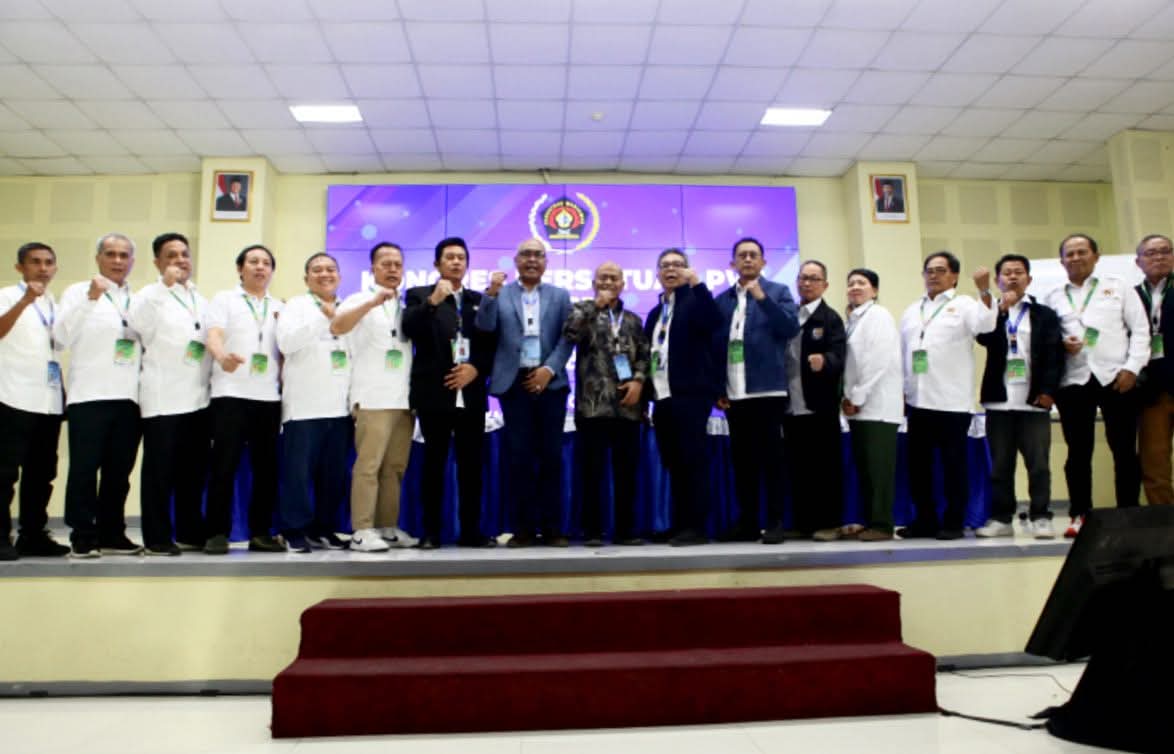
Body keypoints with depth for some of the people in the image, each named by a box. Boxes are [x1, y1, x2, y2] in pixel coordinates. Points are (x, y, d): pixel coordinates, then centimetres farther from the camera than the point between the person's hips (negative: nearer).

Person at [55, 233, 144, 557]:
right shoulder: (78, 292, 6)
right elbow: (63, 335, -8)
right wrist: (90, 298, -16)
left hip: (128, 396, 4)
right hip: (89, 395, -3)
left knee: (119, 470, 7)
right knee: (84, 469, -1)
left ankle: (112, 533, 16)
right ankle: (83, 536, 6)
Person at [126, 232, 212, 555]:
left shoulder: (201, 299, 18)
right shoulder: (150, 295, 0)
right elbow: (139, 323, -22)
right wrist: (166, 284, -21)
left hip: (198, 398, 6)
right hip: (163, 399, -6)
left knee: (194, 470, 9)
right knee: (160, 471, -2)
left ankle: (190, 532, 18)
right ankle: (157, 537, 3)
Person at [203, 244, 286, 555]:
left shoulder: (279, 308, 18)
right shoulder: (224, 299, 7)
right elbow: (214, 337, -8)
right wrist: (223, 356, -30)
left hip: (269, 397, 4)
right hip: (231, 394, -3)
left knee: (266, 468, 4)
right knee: (224, 467, -4)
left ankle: (260, 533, 12)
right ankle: (217, 533, 4)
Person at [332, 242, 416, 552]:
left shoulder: (407, 306, 18)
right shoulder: (360, 300, 2)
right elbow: (336, 327, -16)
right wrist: (372, 302, -25)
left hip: (404, 399, 6)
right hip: (373, 399, -5)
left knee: (395, 467, 8)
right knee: (368, 466, -8)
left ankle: (388, 527, 15)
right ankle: (362, 530, -7)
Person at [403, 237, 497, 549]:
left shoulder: (479, 300, 15)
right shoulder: (419, 295, 6)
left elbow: (491, 344, 12)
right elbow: (409, 329, -11)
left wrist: (475, 368, -5)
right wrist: (433, 301, -22)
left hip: (471, 394, 3)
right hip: (434, 393, -3)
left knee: (471, 463, 5)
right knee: (434, 462, 2)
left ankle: (471, 531, 12)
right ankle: (430, 531, 8)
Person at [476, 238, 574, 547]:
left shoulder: (560, 296, 13)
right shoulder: (500, 294, 11)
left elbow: (567, 338, 3)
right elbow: (485, 328, -4)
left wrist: (549, 369, -9)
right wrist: (491, 294, -15)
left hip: (550, 381, 1)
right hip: (514, 382, -1)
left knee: (551, 455, 1)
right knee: (520, 456, 0)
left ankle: (552, 526, 8)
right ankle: (524, 527, 6)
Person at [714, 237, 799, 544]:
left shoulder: (778, 292, 7)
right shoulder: (722, 300, 15)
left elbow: (791, 328, -8)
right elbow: (715, 345, 12)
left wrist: (761, 297, -15)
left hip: (767, 389, -3)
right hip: (734, 393, 4)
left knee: (770, 456, -1)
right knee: (741, 459, 7)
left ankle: (775, 523, 4)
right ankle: (747, 522, 13)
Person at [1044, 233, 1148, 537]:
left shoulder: (1118, 287, 10)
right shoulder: (1053, 298, 14)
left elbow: (1140, 330, 4)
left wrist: (1132, 367, -7)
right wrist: (1060, 345, -10)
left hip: (1115, 377, -1)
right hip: (1073, 381, 1)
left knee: (1124, 449, 1)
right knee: (1078, 451, 3)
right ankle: (1080, 515, 9)